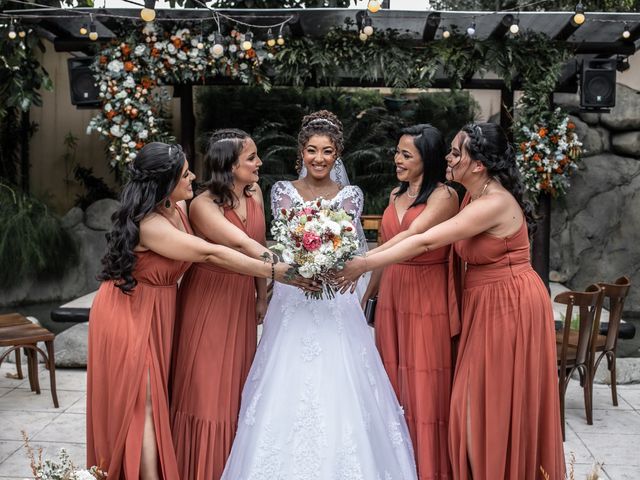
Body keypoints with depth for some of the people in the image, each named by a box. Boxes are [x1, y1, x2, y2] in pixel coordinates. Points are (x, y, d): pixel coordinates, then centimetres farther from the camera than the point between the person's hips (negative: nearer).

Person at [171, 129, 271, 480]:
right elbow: (241, 244, -29)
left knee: (237, 385, 13)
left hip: (242, 299, 6)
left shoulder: (254, 193, 2)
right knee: (207, 387, 2)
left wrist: (262, 296, 7)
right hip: (209, 301, -6)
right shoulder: (204, 205, -18)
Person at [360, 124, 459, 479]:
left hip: (427, 296, -6)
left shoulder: (443, 196, -9)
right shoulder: (396, 195, 13)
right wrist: (368, 292, 19)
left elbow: (411, 237, -22)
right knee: (394, 379, 9)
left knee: (426, 382, 0)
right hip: (392, 294, 6)